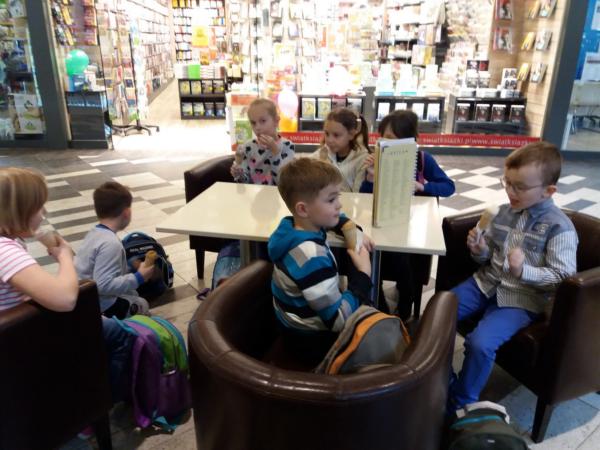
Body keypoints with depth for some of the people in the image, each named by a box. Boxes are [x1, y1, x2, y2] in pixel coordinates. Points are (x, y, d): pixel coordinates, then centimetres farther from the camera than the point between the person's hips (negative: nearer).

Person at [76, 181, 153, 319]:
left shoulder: (94, 233, 4)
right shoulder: (111, 243, -27)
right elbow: (103, 285, -31)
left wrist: (130, 268, 20)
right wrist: (138, 278, -24)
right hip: (100, 306, -9)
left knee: (133, 294, 22)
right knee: (142, 305, 6)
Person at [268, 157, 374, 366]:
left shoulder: (294, 226, -7)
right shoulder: (311, 257, -35)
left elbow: (333, 218, 16)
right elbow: (339, 320, -31)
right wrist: (364, 273, -22)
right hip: (313, 341, -9)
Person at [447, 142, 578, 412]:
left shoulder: (559, 227, -12)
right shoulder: (505, 211, 6)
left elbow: (564, 277, -14)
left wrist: (524, 271, -29)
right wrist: (479, 250, -8)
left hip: (521, 299, -6)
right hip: (486, 284, 7)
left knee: (480, 343, -26)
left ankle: (461, 403, 1)